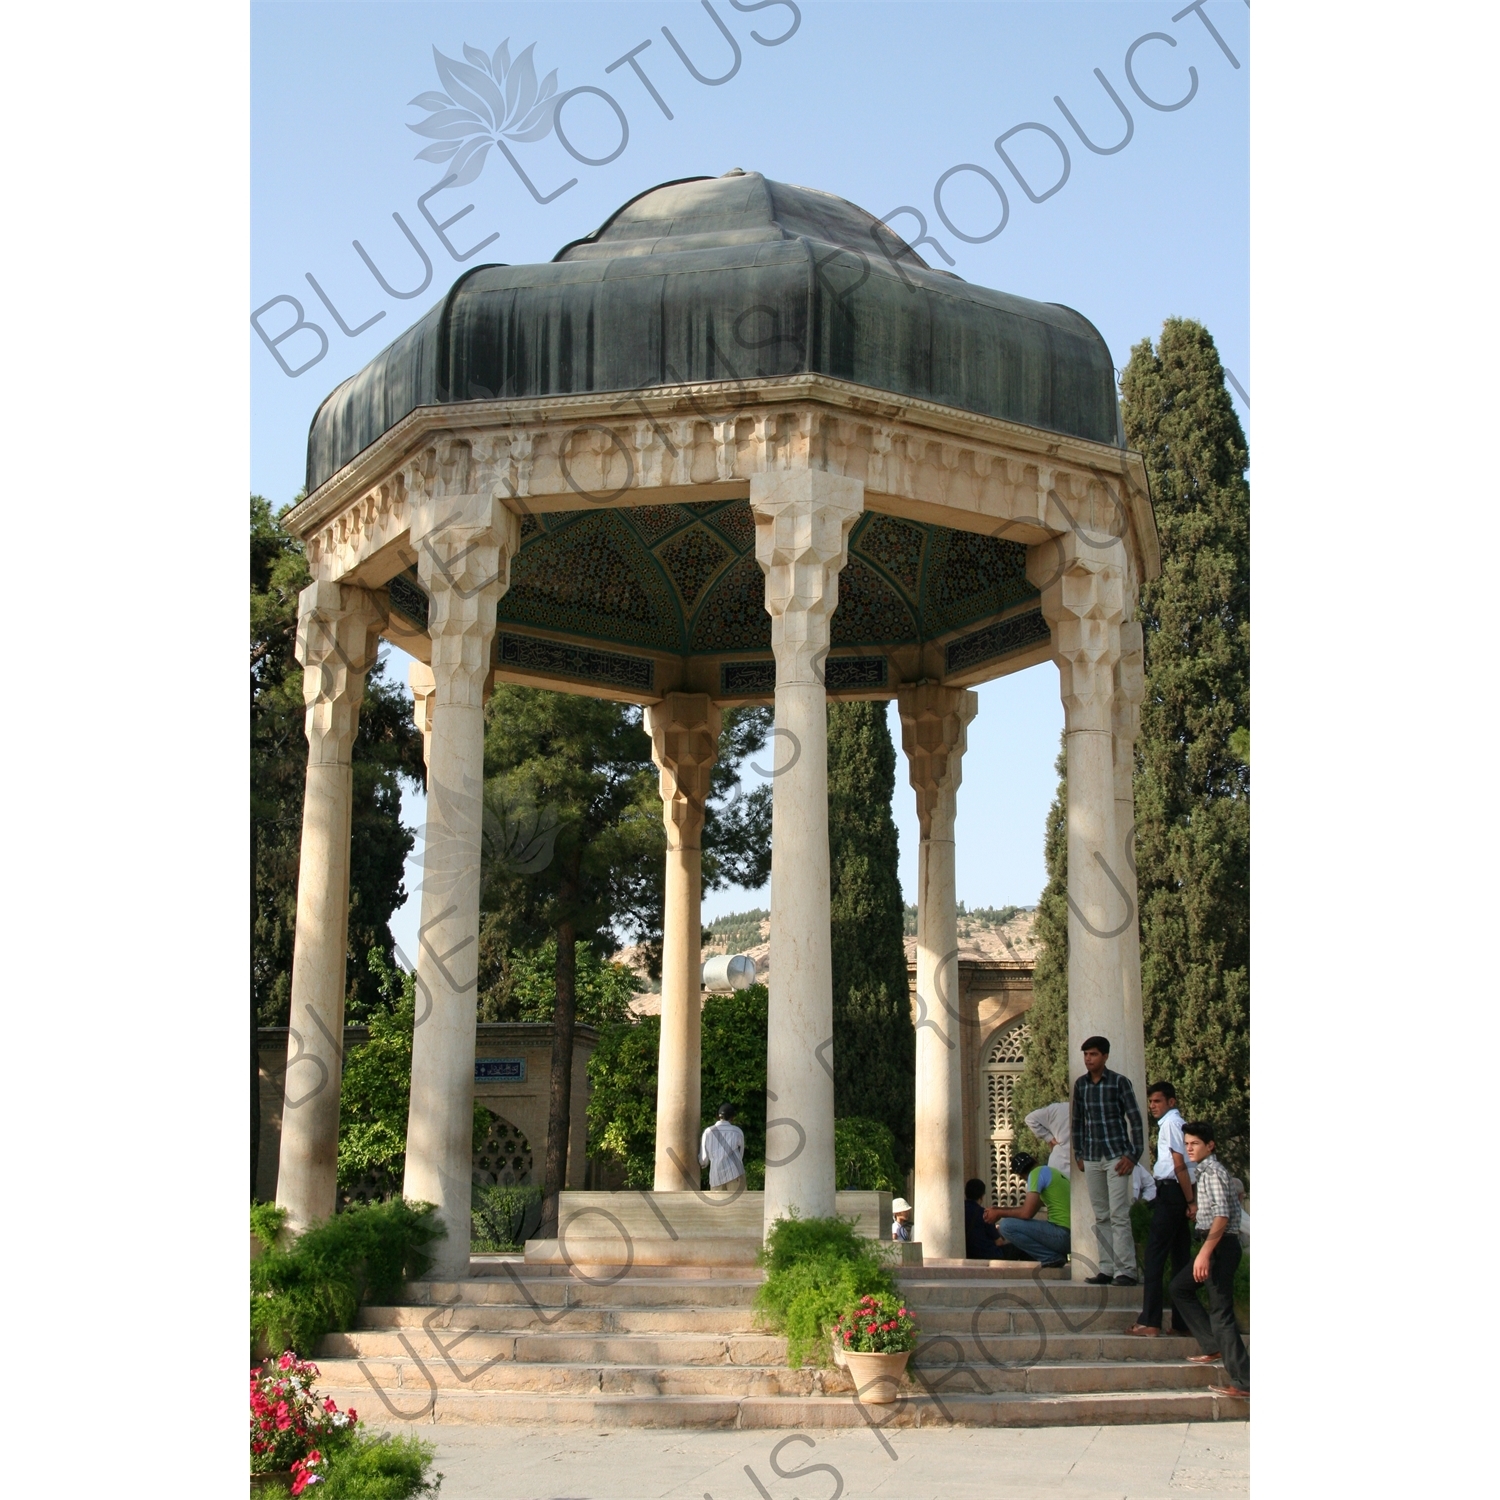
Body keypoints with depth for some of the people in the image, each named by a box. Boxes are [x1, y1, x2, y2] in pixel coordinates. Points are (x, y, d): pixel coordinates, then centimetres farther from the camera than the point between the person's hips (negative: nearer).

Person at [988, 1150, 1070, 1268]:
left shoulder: (1036, 1173, -8)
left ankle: (1051, 1258, -8)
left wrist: (999, 1213, -2)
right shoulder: (1050, 1171, 21)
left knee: (1007, 1225, -15)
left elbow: (1027, 1213, -15)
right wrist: (1001, 1210, 29)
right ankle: (1057, 1255, 9)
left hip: (1063, 1235, -10)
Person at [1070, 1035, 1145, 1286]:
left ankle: (1125, 1271, -8)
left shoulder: (1119, 1082, -6)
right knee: (1101, 1217, 6)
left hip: (1116, 1157, -5)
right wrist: (1079, 1155, 12)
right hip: (1092, 1159, 5)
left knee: (1119, 1215, -9)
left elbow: (1135, 1119, -6)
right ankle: (1106, 1269, 10)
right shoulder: (1080, 1084, 8)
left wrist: (1132, 1155, -11)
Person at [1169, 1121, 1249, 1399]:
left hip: (1221, 1245, -10)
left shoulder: (1213, 1172, -14)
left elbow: (1222, 1216, -24)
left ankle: (1243, 1381, -9)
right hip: (1214, 1244, 10)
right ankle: (1213, 1347, 18)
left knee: (1221, 1311, -10)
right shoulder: (1205, 1171, 15)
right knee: (1180, 1286, 19)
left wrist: (1205, 1253, -29)